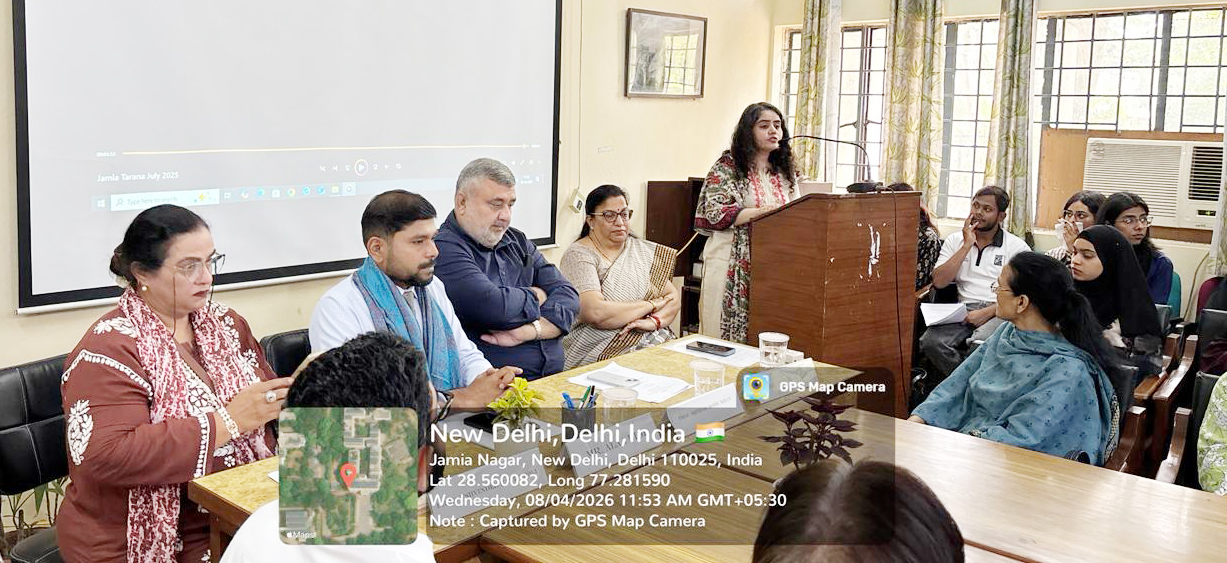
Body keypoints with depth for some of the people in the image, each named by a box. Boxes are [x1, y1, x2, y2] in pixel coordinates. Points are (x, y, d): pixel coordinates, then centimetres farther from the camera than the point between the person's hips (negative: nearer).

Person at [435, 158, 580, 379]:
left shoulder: (517, 242, 18)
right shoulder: (444, 250, -8)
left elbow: (568, 296, 10)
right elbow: (492, 307, -21)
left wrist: (531, 330, -11)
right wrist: (534, 296, 3)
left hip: (553, 375, 7)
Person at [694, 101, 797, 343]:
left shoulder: (786, 171, 16)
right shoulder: (727, 167, -2)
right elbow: (714, 213, -13)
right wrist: (760, 212, -19)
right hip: (734, 265, -5)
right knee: (727, 335, -2)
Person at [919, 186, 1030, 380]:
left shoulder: (1017, 247, 7)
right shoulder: (955, 240, 16)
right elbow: (939, 282, 2)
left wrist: (987, 312, -15)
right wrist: (967, 246, -1)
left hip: (998, 312, -3)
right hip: (964, 310, 3)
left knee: (979, 343, -37)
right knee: (931, 341, -28)